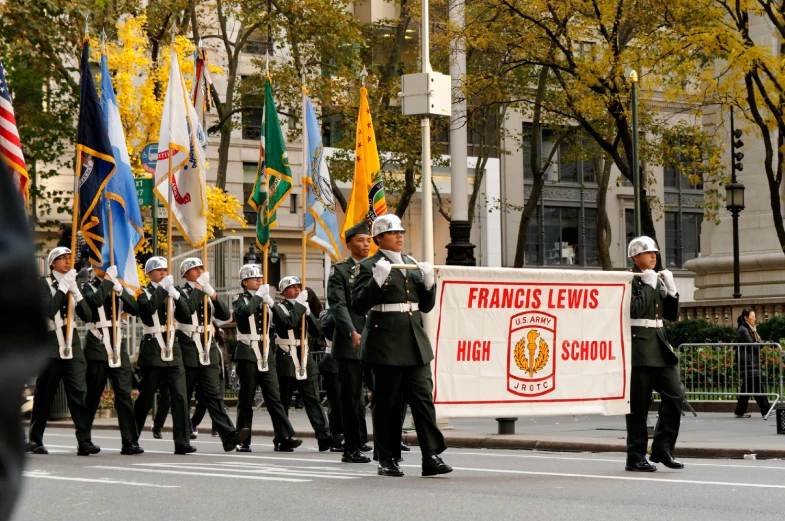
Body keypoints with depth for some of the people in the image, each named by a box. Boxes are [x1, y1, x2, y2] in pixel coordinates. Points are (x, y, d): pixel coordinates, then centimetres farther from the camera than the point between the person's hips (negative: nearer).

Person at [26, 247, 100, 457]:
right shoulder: (43, 283, 2)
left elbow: (87, 316, 5)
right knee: (44, 394, 2)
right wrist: (63, 288, -14)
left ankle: (84, 441, -14)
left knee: (78, 392, -8)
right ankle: (35, 440, 13)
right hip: (50, 346, -3)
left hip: (72, 345, 4)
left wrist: (76, 292, -8)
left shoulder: (73, 284, 15)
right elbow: (49, 310, -15)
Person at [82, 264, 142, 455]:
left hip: (118, 346, 4)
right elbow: (95, 301, -22)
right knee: (93, 395, 2)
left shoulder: (118, 287, 16)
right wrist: (108, 279, -16)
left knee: (124, 393, -4)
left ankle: (130, 441, -7)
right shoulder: (89, 287, 1)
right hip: (97, 348, -4)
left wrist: (120, 290, -10)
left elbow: (134, 309, 3)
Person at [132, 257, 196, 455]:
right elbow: (148, 308, -20)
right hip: (152, 351, -4)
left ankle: (182, 442, -9)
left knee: (180, 396, -7)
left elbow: (185, 311, -1)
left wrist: (175, 293, -16)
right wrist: (163, 288, -20)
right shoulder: (144, 293, 1)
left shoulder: (171, 292, 15)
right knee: (146, 398, 2)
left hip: (172, 349, 4)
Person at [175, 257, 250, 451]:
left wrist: (213, 294, -8)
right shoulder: (182, 293, -2)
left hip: (208, 350, 4)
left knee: (214, 394, -6)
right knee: (184, 397, 3)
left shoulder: (207, 294, 15)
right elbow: (184, 312, -23)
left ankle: (228, 436, -20)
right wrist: (198, 287, -17)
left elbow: (225, 315, 5)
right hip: (188, 353, -4)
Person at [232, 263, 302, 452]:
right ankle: (243, 441, 6)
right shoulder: (239, 299, 2)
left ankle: (285, 438, -12)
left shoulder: (265, 299, 17)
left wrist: (270, 302, -5)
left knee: (274, 396, -4)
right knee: (246, 399, -1)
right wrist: (258, 296, -12)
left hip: (266, 353, 4)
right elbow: (245, 311, -21)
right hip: (247, 354, -4)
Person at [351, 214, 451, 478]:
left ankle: (432, 457, -5)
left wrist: (429, 283, 1)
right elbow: (358, 306, -9)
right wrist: (377, 280, -20)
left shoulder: (413, 265, 18)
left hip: (416, 344, 5)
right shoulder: (368, 266, 0)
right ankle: (387, 460, 9)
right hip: (386, 344, -5)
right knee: (386, 403, 0)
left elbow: (426, 306, 19)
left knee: (424, 398, -3)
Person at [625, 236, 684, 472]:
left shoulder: (658, 282, 17)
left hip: (660, 347, 7)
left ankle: (662, 448, 6)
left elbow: (672, 315, 16)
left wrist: (671, 289, 3)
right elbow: (634, 309, -19)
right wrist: (647, 286, -12)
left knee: (675, 395, -3)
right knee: (638, 404, -3)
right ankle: (636, 457, 3)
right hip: (639, 349, -7)